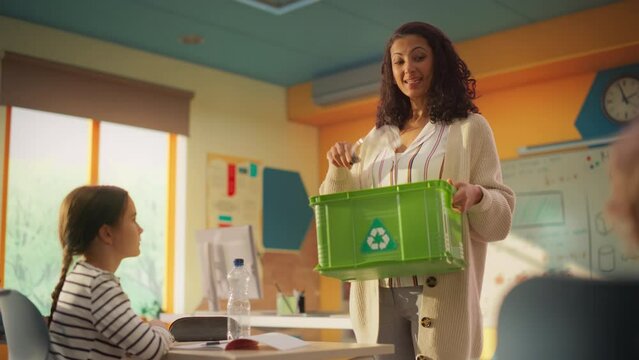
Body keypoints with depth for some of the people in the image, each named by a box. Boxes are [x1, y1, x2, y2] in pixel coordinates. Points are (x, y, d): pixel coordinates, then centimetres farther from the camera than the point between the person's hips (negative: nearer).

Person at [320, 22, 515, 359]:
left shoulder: (468, 127, 3)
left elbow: (501, 219, 0)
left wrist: (476, 195, -21)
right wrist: (339, 170, -1)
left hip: (439, 292, -4)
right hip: (379, 294, 4)